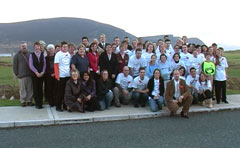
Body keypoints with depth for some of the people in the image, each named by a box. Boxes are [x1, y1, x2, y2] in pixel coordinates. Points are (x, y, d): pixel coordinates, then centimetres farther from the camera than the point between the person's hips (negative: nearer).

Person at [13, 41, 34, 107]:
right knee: (22, 89, -1)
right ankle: (23, 101, 8)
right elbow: (14, 65, 5)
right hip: (22, 75, -2)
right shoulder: (17, 55, 5)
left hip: (30, 75, 2)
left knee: (30, 89, 4)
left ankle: (29, 101, 13)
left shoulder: (30, 54, 12)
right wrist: (17, 74, 0)